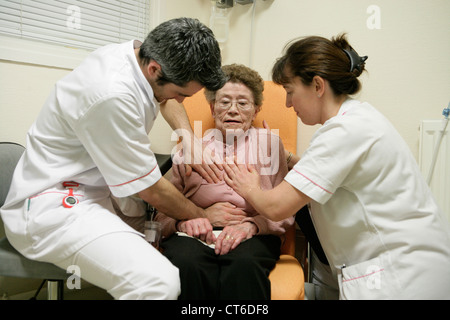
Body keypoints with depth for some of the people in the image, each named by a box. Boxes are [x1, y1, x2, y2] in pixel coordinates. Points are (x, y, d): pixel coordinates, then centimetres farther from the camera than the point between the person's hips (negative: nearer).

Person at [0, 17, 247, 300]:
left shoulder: (140, 54, -3)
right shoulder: (113, 96, -30)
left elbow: (166, 100, 21)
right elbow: (151, 191, -19)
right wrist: (202, 215, -3)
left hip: (95, 189, 10)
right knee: (160, 282, -29)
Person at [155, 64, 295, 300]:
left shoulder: (270, 142, 20)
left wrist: (250, 225, -11)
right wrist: (182, 220, -10)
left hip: (252, 236, 0)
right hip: (196, 235, 1)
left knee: (244, 265, -36)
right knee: (187, 265, -34)